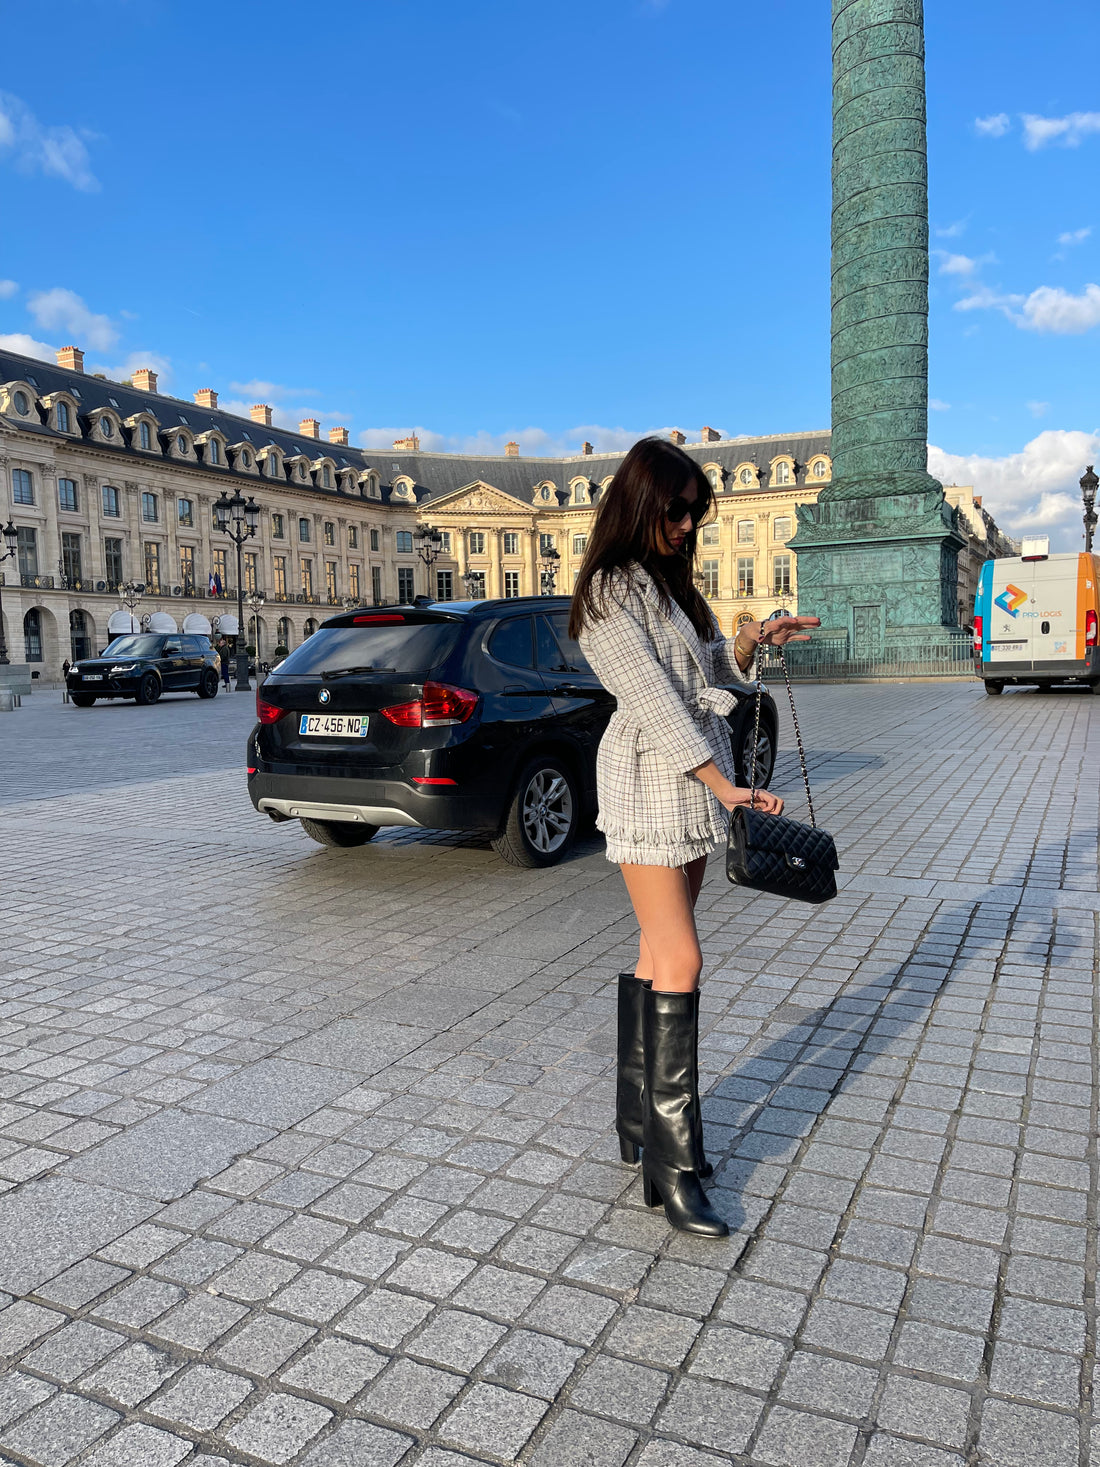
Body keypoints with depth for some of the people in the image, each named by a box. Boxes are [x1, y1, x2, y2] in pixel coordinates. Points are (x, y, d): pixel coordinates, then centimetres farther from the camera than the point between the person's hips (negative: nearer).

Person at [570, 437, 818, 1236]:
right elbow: (652, 701, -18)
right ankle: (671, 1163, -3)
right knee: (680, 961, -11)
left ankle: (639, 1123, 23)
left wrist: (753, 639, -2)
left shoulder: (674, 582, 16)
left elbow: (711, 671, 17)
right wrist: (726, 785, -22)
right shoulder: (611, 592, -10)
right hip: (648, 781, -8)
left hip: (697, 781, 8)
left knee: (658, 956, 11)